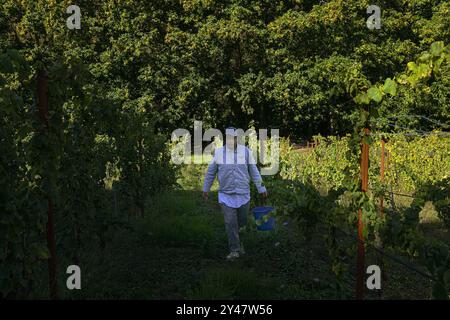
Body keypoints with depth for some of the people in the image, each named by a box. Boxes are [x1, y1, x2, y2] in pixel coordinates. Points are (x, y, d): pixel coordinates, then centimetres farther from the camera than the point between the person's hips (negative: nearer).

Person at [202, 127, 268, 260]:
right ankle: (234, 250, 4)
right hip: (226, 195, -1)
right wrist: (205, 189, 10)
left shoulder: (246, 151, -5)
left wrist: (262, 189, 1)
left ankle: (236, 240, 43)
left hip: (243, 194, 1)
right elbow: (210, 172, 5)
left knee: (242, 222, 12)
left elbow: (254, 172, 1)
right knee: (230, 223, -6)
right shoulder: (219, 152, -5)